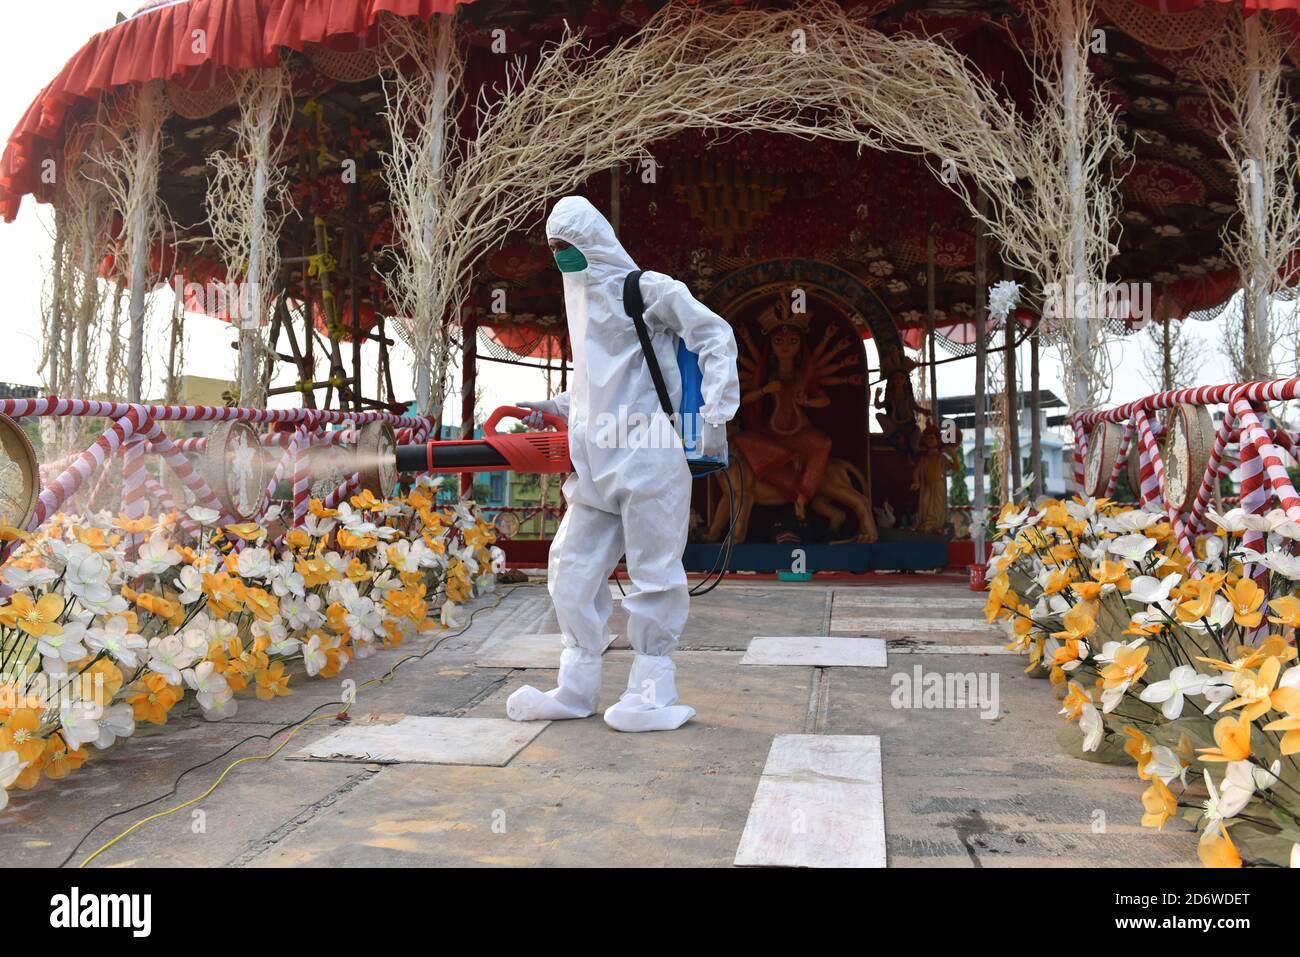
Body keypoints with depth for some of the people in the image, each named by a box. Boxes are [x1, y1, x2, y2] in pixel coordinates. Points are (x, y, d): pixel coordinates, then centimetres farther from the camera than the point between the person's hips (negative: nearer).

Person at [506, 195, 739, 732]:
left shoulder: (646, 289, -3)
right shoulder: (581, 300, 20)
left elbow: (716, 337, -6)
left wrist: (715, 416, -14)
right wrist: (558, 408, 15)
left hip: (648, 456, -8)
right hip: (596, 461, 8)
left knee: (652, 574, -1)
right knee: (572, 568, 7)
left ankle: (652, 694, 9)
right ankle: (576, 690, 17)